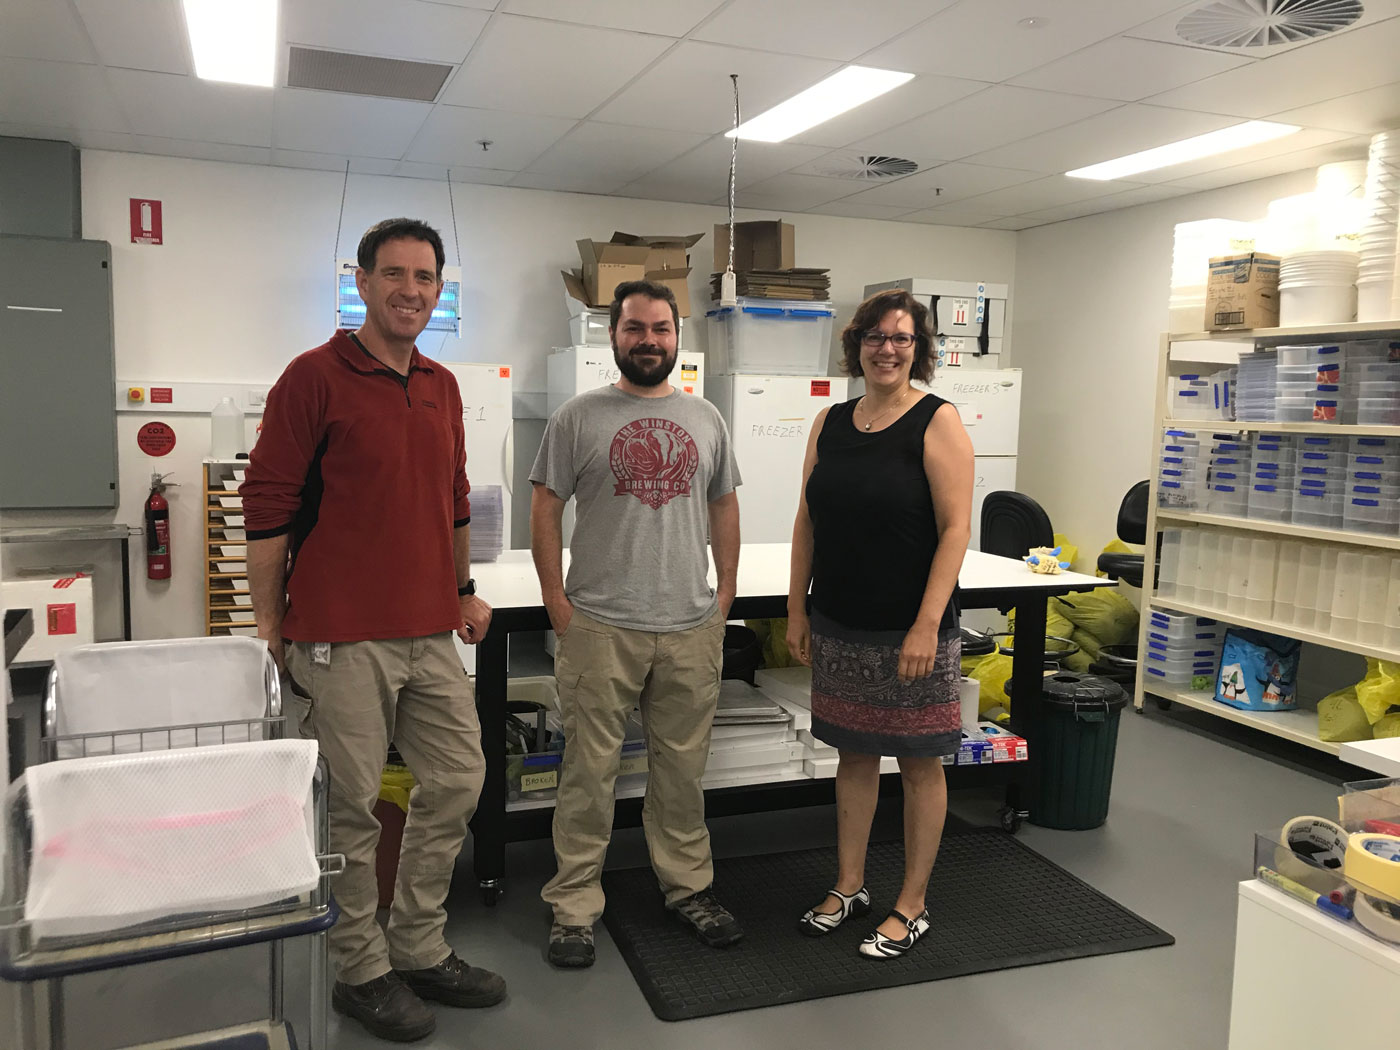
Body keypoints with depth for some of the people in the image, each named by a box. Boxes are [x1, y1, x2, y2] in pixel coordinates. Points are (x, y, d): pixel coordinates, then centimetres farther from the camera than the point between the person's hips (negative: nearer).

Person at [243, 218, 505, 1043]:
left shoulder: (442, 387, 13)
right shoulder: (316, 377, -7)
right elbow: (268, 507, -8)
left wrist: (464, 590, 22)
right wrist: (269, 625, -7)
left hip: (431, 634, 7)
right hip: (341, 637, -7)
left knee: (457, 782, 12)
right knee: (350, 809, 4)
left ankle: (420, 950, 29)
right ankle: (362, 970, 24)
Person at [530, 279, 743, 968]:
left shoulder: (705, 419, 10)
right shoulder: (579, 418, 0)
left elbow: (724, 510, 15)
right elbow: (545, 510, -1)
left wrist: (724, 599, 9)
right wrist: (558, 603, -7)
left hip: (691, 628, 3)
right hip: (600, 627, -3)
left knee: (683, 768, 14)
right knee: (589, 771, 4)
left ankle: (688, 886, 30)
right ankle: (574, 905, 17)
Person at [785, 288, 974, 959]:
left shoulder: (937, 423, -8)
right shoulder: (831, 423, 8)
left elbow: (955, 528, -14)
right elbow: (807, 523, 11)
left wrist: (927, 625, -20)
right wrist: (797, 609, 7)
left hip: (911, 630, -5)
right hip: (839, 626, 5)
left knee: (919, 762, 7)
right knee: (854, 753, 16)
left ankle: (911, 906, 22)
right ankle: (849, 885, 31)